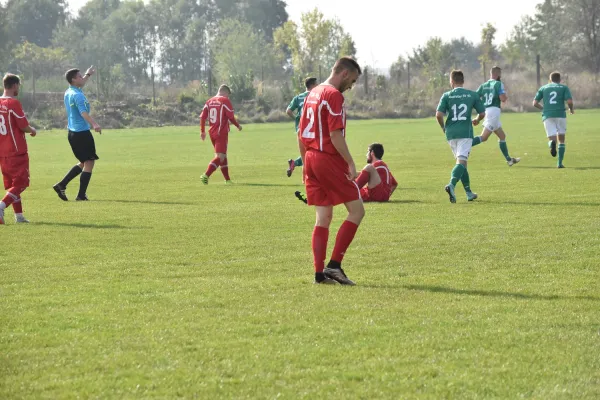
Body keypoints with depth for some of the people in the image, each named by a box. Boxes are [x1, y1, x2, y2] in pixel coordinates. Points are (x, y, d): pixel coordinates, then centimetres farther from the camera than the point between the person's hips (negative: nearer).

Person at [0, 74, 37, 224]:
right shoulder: (13, 103, -14)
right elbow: (24, 126, -14)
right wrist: (33, 130, 7)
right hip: (17, 152, -7)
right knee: (20, 184, -3)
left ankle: (19, 215, 15)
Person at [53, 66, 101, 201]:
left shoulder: (68, 92, 12)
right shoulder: (78, 95, -17)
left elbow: (80, 84, 36)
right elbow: (83, 112, -33)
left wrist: (88, 75, 48)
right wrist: (94, 124, -46)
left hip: (72, 133, 10)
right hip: (82, 133, -10)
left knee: (84, 162, 19)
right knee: (89, 163, -3)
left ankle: (61, 185, 14)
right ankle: (81, 195, -6)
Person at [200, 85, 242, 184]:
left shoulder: (209, 101, 12)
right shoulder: (225, 100, -7)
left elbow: (202, 117, 7)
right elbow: (231, 117, -10)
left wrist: (202, 131, 12)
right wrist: (238, 126, 6)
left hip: (212, 132, 7)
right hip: (222, 133, -7)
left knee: (223, 156, 17)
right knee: (220, 157, -9)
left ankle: (227, 179, 20)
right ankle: (206, 175, -25)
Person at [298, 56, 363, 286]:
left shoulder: (312, 94, 16)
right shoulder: (334, 95, -11)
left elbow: (300, 134, 18)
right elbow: (335, 135, -18)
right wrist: (351, 164, -16)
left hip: (311, 158, 9)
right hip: (330, 160, -9)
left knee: (323, 217, 10)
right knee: (357, 210, -2)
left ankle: (320, 273, 5)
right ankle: (334, 265, -8)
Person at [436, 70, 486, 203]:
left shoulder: (446, 96, 2)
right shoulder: (473, 95, 3)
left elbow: (439, 115, -7)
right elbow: (482, 113, 6)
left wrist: (443, 127, 11)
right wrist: (477, 120, 29)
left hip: (451, 132, 2)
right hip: (466, 132, -2)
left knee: (462, 162, 16)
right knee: (461, 161, -10)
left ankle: (469, 192, 20)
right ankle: (451, 185, -36)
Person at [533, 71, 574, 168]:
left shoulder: (543, 88, 15)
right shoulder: (564, 87, 9)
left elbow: (535, 103, 10)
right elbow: (569, 101, -5)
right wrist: (571, 109, 16)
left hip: (547, 116, 1)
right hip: (560, 114, -1)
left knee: (552, 139, -3)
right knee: (561, 140, 15)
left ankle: (552, 143, -41)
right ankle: (560, 163, 9)